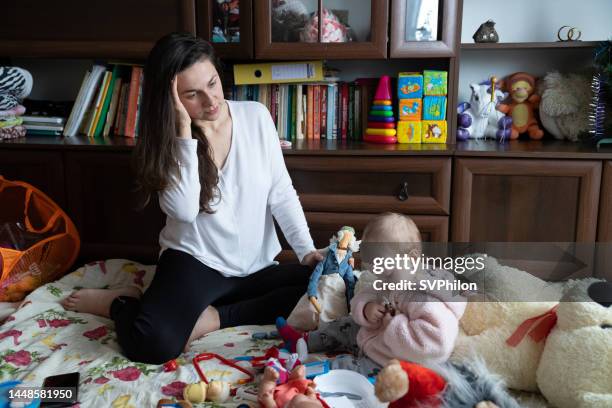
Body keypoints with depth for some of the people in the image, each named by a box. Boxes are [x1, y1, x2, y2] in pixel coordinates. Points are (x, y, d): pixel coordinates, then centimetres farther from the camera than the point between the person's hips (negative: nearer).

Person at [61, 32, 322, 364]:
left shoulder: (256, 116, -1)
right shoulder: (168, 137, -5)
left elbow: (281, 193, 1)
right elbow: (184, 210, -21)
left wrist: (307, 251, -10)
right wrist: (185, 132, -23)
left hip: (256, 268, 4)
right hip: (196, 261, -3)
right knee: (153, 342, -31)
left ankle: (212, 318, -13)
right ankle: (123, 302, 4)